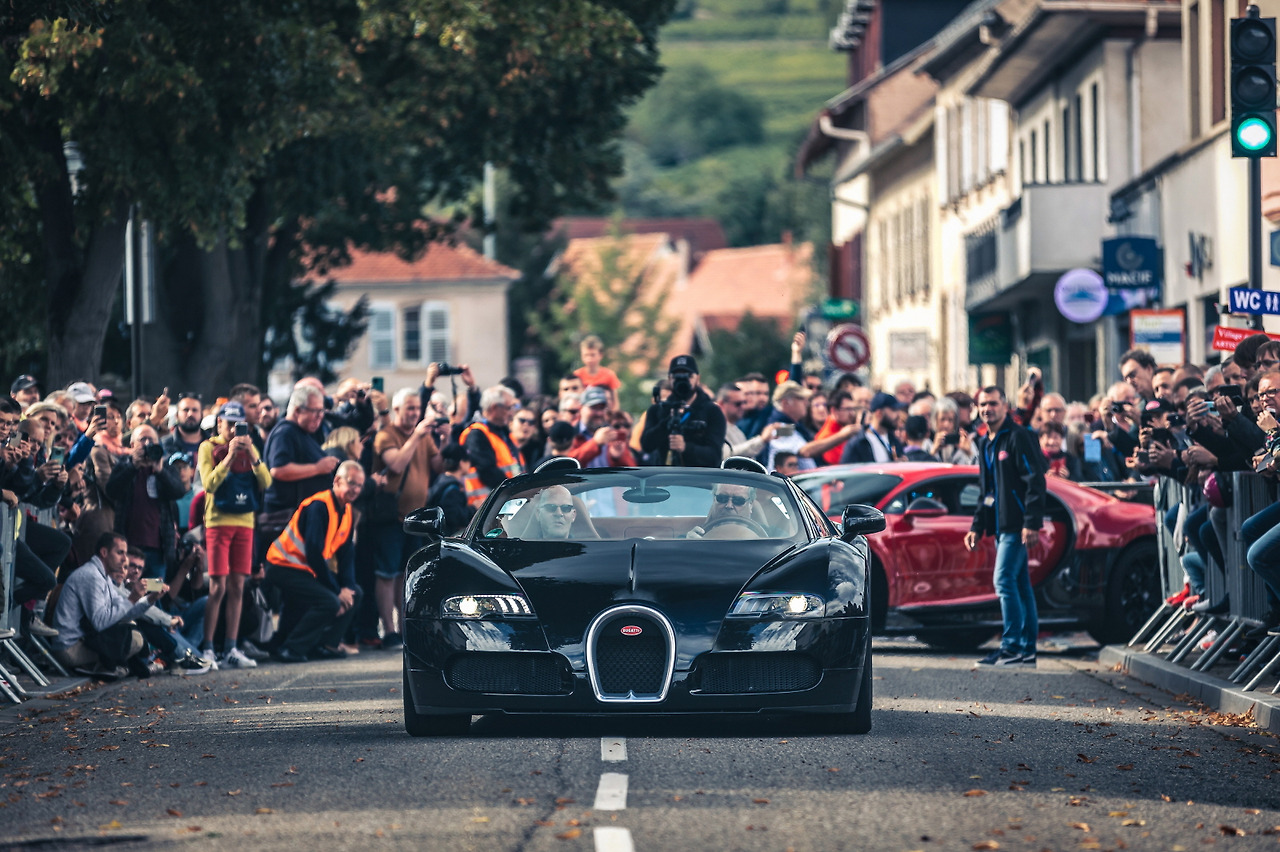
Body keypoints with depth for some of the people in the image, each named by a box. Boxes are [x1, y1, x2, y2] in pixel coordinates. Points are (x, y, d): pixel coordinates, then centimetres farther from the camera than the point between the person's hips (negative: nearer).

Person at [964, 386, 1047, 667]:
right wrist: (977, 527, 19)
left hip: (1016, 525, -9)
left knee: (1004, 581, -15)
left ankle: (1012, 646, -14)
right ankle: (1027, 649, 11)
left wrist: (1031, 523, -21)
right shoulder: (984, 443, 18)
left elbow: (1035, 482, -15)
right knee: (1020, 584, 10)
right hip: (1000, 525, 9)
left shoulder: (1017, 437, -10)